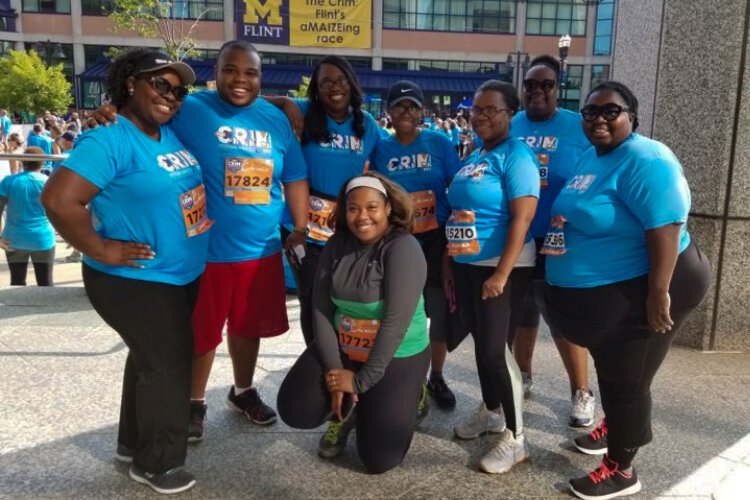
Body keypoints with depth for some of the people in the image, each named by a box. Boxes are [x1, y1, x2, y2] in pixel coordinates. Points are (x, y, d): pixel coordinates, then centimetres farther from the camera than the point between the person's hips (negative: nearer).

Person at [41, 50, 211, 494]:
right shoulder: (111, 141, -21)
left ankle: (135, 443, 42)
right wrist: (101, 250, -21)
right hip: (137, 281, -9)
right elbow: (58, 199, -28)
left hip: (184, 275, 9)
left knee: (153, 360, 21)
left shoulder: (173, 134, 4)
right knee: (166, 364, 1)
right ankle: (156, 463, 23)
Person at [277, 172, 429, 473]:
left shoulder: (403, 248, -21)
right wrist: (333, 368, -12)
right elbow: (321, 308, -4)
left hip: (396, 356, -5)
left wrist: (362, 380, -21)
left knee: (379, 459, -4)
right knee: (294, 411, -8)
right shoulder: (337, 244, -3)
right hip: (341, 347, 5)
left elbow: (396, 321, -25)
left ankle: (403, 400, 26)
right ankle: (346, 412, 22)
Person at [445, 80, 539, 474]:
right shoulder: (473, 156, 13)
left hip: (500, 266, -8)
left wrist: (501, 274, -23)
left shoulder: (516, 155, -12)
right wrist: (449, 263, 16)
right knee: (481, 341, 16)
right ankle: (490, 411, 36)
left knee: (495, 348, -5)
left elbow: (523, 218, -20)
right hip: (467, 265, 8)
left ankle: (515, 439, 10)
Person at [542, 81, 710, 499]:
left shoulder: (645, 161, -21)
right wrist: (562, 223, 6)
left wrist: (659, 292, -30)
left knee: (626, 380, 6)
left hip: (637, 292, -9)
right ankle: (616, 427, 49)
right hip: (600, 293, 9)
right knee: (611, 371, 26)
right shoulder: (591, 157, 9)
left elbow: (666, 227, -28)